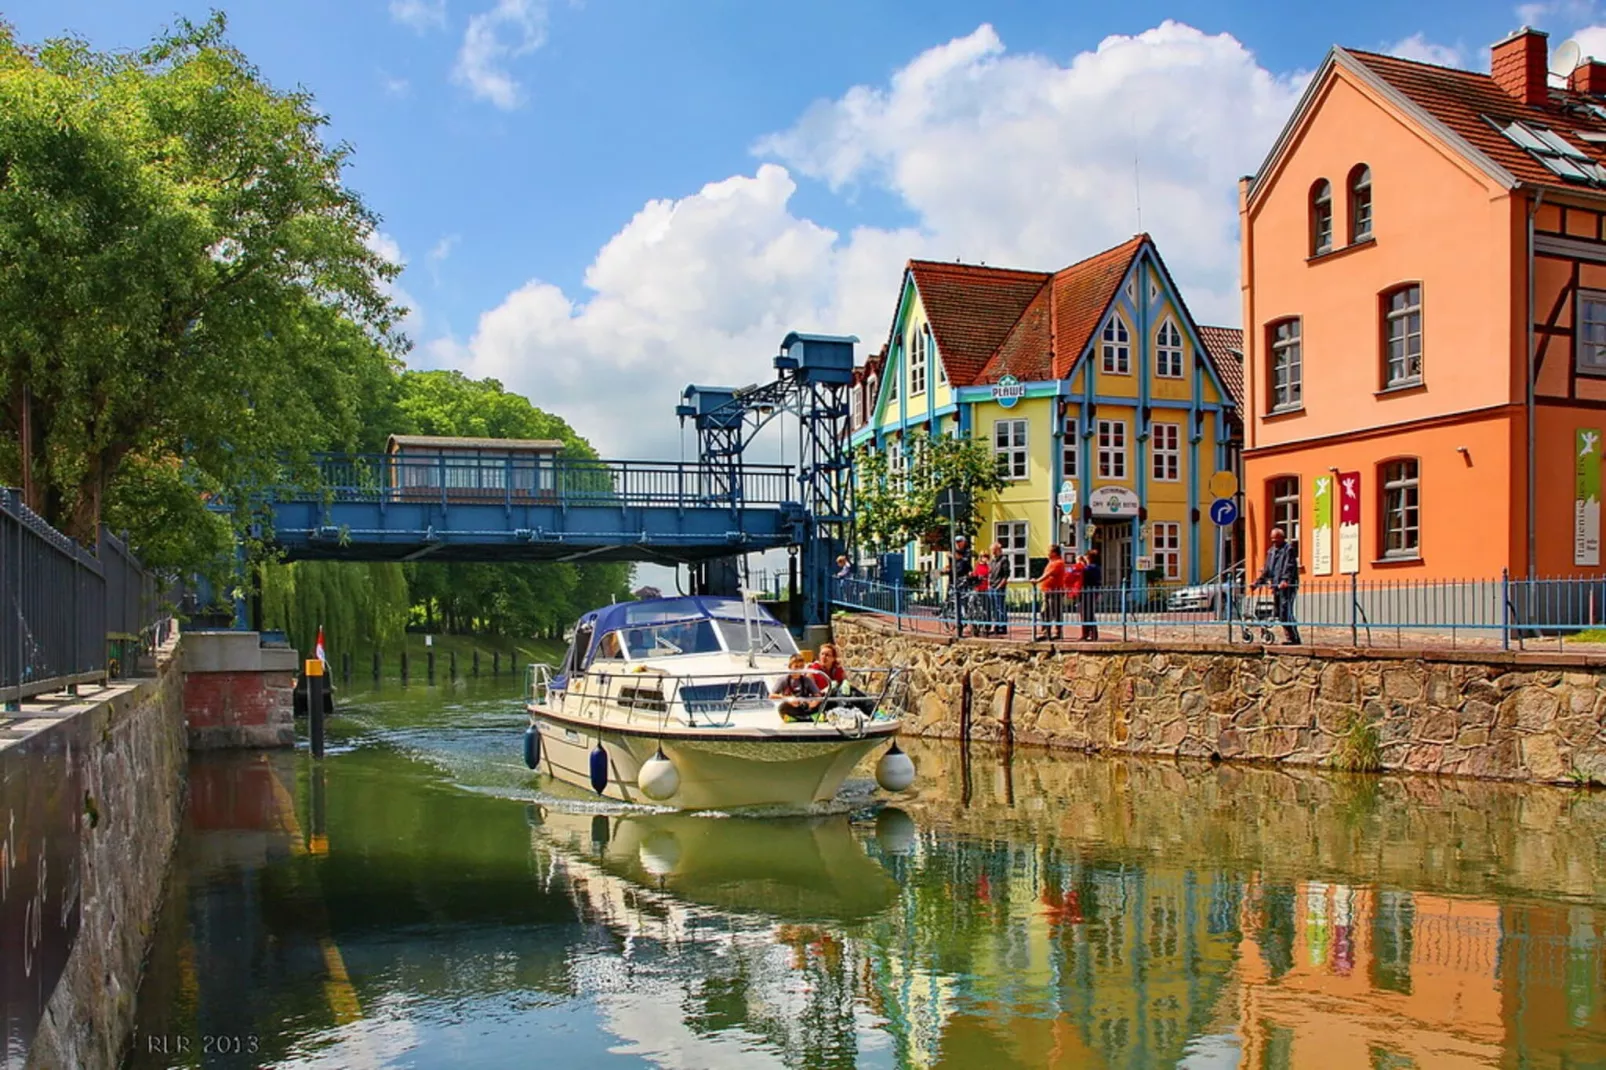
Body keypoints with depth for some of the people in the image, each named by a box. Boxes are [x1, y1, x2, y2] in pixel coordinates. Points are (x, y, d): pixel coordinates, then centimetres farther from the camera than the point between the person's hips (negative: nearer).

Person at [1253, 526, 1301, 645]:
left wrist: (1285, 580, -32)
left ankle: (1295, 638, -10)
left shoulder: (1289, 549, -5)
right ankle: (1289, 637, 13)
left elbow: (1289, 567, -18)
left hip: (1287, 586, -8)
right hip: (1276, 586, 8)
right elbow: (1267, 569, 22)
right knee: (1280, 614, 7)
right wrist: (1258, 582, 15)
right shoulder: (1271, 551, 19)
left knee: (1285, 612, -14)